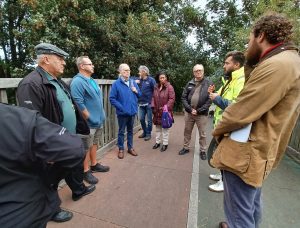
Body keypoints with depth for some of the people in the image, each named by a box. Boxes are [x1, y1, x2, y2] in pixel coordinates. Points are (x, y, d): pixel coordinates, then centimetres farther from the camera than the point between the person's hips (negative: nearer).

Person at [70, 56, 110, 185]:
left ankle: (94, 165, 35)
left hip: (99, 121, 9)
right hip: (89, 122, -9)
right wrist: (90, 118, -17)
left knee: (94, 144, 19)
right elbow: (79, 103, -23)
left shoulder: (92, 81, 14)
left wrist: (101, 116, 15)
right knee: (86, 147, 5)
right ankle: (85, 171, 20)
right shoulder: (77, 82, -16)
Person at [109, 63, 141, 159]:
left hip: (132, 111, 5)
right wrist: (121, 107, -17)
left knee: (130, 131, 17)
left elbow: (140, 95, 13)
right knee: (121, 131, 9)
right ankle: (121, 149, 25)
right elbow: (112, 98, -11)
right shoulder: (116, 84, -9)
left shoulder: (133, 82, 7)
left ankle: (130, 147, 31)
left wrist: (136, 91, -8)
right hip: (122, 112, -4)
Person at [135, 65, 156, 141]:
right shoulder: (139, 80, 8)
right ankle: (144, 132, 30)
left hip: (149, 103, -5)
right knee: (141, 119, 12)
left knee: (149, 120, 6)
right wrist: (135, 83, -4)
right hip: (141, 103, 5)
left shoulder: (151, 80, -8)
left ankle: (148, 134, 21)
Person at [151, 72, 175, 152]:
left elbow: (172, 99, -15)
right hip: (157, 111, 6)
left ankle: (165, 144, 18)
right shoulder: (156, 87, 9)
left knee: (165, 128, 5)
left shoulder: (169, 87, -11)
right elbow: (153, 97, 12)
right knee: (158, 128, 16)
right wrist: (153, 106, 0)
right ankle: (157, 142, 31)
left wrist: (166, 107, -20)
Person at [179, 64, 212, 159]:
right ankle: (186, 148, 32)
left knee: (202, 134, 10)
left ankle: (203, 151, 27)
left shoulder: (208, 83, -3)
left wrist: (199, 111, -14)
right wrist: (190, 109, -10)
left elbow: (210, 100, -10)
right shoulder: (189, 83, 5)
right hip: (188, 112, 3)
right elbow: (183, 97, 1)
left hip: (202, 114, -3)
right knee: (187, 131, 14)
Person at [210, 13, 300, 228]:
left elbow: (240, 113, -22)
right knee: (252, 204, 31)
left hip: (246, 153, -11)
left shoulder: (276, 65, -22)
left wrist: (218, 130, -6)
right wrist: (250, 64, 8)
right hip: (259, 150, 11)